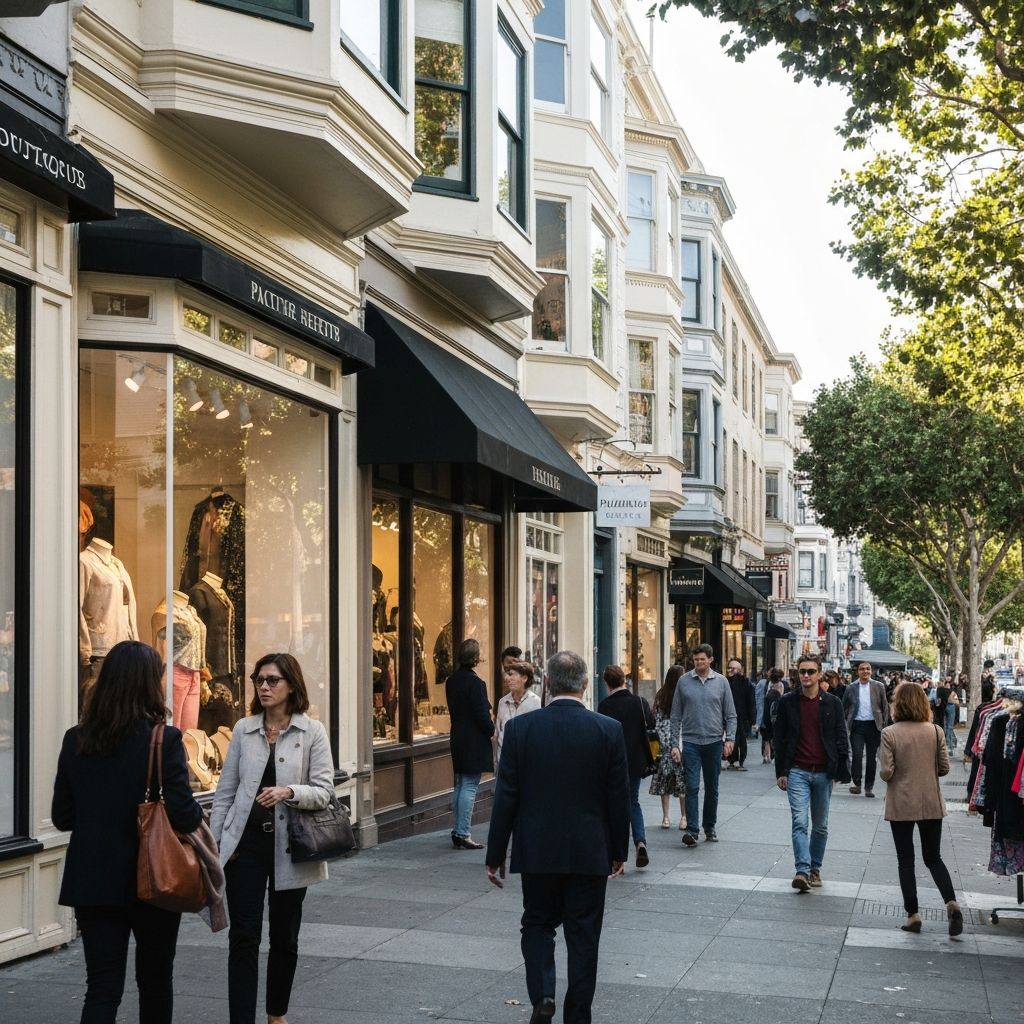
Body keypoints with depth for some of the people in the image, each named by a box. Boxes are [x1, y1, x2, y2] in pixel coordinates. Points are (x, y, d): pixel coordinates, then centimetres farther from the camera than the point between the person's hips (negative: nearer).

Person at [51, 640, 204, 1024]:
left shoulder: (76, 740, -1)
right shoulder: (164, 740, -14)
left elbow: (62, 816, 4)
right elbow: (184, 815, -17)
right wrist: (198, 814, 4)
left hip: (92, 880, 3)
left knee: (102, 986, 4)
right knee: (155, 978, 17)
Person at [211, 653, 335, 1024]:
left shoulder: (312, 732, -4)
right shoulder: (243, 729, 3)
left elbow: (324, 791, -8)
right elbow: (225, 791, 7)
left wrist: (289, 792, -27)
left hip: (289, 845, -1)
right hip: (247, 843, 1)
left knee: (285, 938, 12)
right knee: (243, 937, -4)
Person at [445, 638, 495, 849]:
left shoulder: (451, 681, 8)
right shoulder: (475, 682, -18)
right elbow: (482, 714, -17)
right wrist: (493, 731, -1)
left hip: (458, 738, 8)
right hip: (474, 742, -8)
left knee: (460, 785, 14)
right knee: (469, 786, -5)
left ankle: (457, 831, 19)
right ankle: (463, 834, -5)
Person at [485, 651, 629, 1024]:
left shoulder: (520, 728, -8)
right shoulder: (609, 730, -7)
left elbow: (506, 798, -5)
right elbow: (618, 798, -2)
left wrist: (495, 855, 3)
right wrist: (620, 851, 11)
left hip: (537, 852, 0)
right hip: (590, 853, 0)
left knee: (537, 924, 17)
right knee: (583, 936, 10)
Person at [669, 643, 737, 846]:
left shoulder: (721, 682, 3)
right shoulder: (684, 682, 2)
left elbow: (731, 715, 5)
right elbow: (676, 716, 4)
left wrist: (730, 739, -7)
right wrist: (674, 744, -1)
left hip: (713, 742, 1)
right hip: (690, 742, -1)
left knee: (712, 788, 10)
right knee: (692, 787, -9)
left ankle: (710, 827, 23)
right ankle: (691, 830, -10)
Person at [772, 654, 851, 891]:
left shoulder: (832, 703, 3)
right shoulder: (787, 702, 3)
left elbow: (841, 739, 4)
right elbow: (780, 739, 6)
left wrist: (841, 771, -3)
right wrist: (781, 772, 2)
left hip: (823, 773, 1)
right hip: (797, 772, -1)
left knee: (820, 826, 10)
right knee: (799, 822, -12)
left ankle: (815, 869, 22)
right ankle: (802, 870, -18)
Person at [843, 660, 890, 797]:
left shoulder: (878, 687, 3)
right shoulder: (851, 688, 4)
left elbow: (885, 707, 7)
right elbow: (844, 707, 11)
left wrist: (885, 726, 2)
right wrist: (845, 724, 5)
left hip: (873, 725, 1)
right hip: (857, 725, 0)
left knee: (871, 757, 6)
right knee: (857, 754, -13)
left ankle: (869, 787, 16)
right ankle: (855, 782, -2)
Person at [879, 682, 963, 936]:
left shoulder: (890, 733, -13)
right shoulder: (935, 731, -4)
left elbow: (886, 772, -14)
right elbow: (944, 768, 0)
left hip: (901, 805, -2)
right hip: (932, 803, 3)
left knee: (905, 860, 9)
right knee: (933, 858, 14)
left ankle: (913, 914, 9)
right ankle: (951, 903, -7)